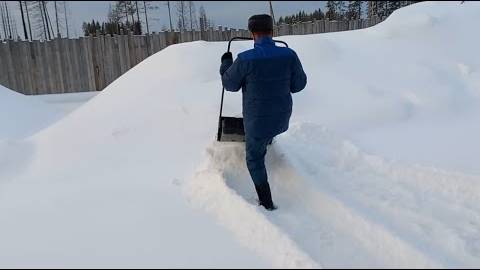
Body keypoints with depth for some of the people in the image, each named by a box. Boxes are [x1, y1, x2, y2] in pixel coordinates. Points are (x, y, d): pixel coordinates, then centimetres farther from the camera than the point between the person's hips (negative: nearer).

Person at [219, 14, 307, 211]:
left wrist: (226, 63, 14)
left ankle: (267, 203, 23)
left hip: (257, 122, -3)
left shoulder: (245, 59, -20)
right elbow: (299, 84, 1)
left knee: (255, 160, 16)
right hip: (282, 120, 3)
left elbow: (230, 85, -3)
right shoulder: (289, 55, -12)